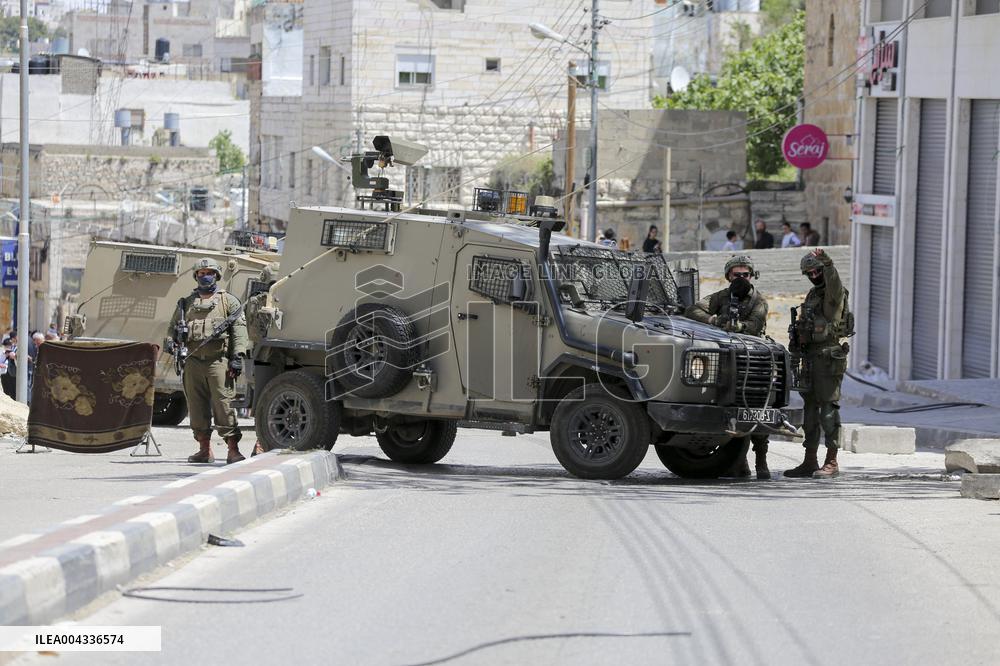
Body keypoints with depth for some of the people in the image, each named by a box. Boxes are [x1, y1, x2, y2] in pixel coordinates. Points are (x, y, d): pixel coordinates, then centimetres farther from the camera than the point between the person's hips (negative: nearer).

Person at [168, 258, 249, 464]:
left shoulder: (228, 301, 10)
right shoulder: (187, 303, 21)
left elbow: (239, 329, 2)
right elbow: (173, 327, 25)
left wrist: (237, 357, -9)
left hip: (218, 360, -4)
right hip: (193, 360, 4)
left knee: (223, 403, -12)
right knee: (196, 405, 3)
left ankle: (233, 449, -12)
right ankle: (204, 449, 10)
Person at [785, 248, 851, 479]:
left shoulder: (835, 294, -7)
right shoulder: (812, 295, 19)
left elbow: (834, 283, -31)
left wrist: (827, 263, -45)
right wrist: (797, 341, 18)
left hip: (829, 355, -9)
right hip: (810, 356, 9)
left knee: (829, 407, -10)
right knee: (810, 407, 10)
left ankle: (831, 462, -10)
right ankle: (809, 462, 16)